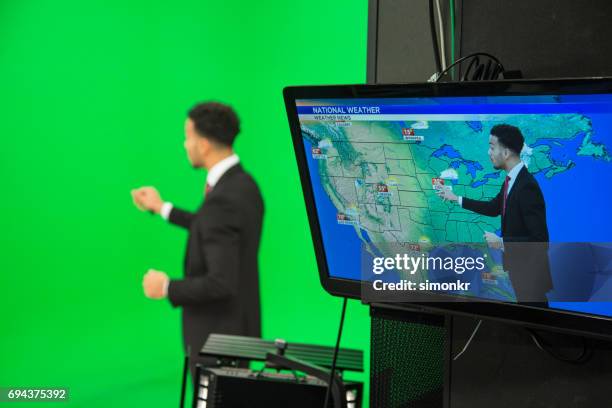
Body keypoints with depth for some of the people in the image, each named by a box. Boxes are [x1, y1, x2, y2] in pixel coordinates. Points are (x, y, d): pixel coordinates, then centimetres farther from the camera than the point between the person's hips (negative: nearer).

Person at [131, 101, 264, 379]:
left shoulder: (222, 199, -28)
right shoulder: (241, 183, 2)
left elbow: (221, 282, -31)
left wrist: (168, 288, -17)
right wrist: (162, 208, 24)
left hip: (219, 335, -9)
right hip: (237, 325, 9)